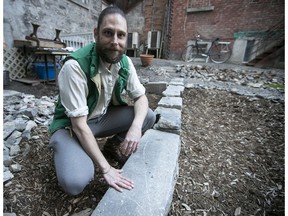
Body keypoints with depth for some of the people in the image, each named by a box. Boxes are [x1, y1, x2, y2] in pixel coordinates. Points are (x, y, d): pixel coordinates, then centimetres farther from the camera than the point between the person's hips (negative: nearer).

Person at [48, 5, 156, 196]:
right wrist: (106, 168, -28)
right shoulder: (75, 65, -29)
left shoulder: (125, 62, -11)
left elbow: (141, 97, -5)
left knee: (148, 116, -11)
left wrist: (136, 126, -28)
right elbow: (79, 124, -28)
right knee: (75, 182, -28)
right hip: (72, 125, -4)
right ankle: (69, 154, 8)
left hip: (104, 117, 5)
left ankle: (114, 145, 12)